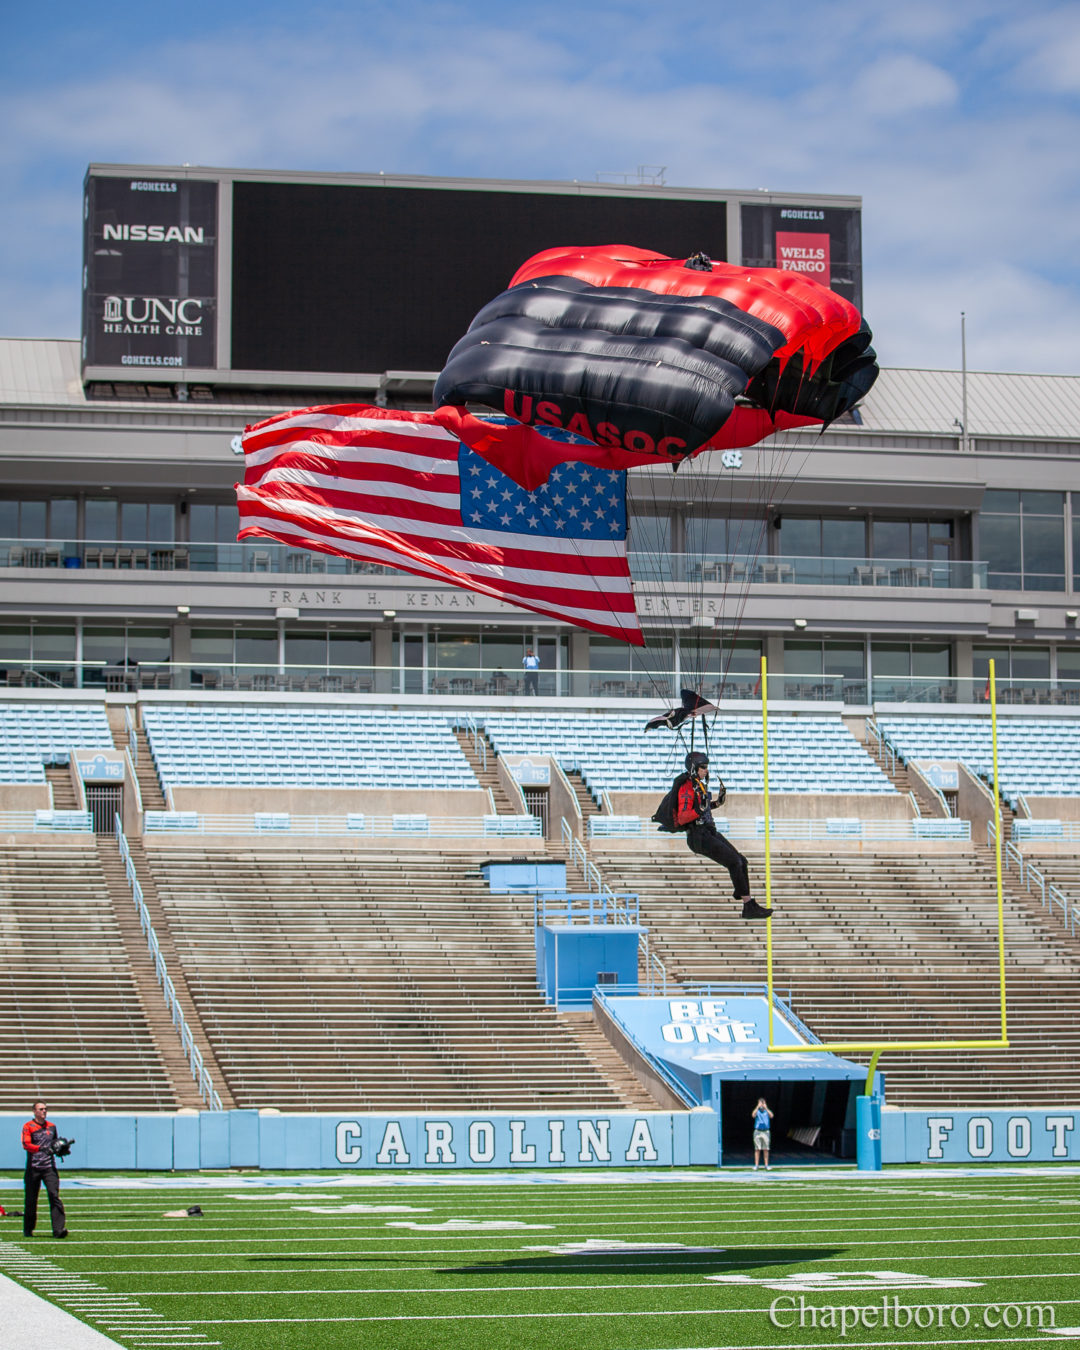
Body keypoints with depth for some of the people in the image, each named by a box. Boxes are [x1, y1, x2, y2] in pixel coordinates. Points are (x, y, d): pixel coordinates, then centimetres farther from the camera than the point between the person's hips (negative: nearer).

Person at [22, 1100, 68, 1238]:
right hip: (33, 1168, -2)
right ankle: (28, 1230, 22)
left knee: (54, 1195, -12)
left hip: (49, 1168, 2)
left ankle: (58, 1229, -19)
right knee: (30, 1199, 6)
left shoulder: (52, 1126, 14)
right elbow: (26, 1144, -16)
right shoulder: (28, 1126, 0)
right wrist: (42, 1148, -30)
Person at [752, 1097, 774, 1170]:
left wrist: (766, 1108, -20)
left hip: (766, 1131, 1)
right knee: (757, 1149, -1)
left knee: (766, 1149, 2)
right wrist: (758, 1107, -23)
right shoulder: (757, 1111, 4)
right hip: (757, 1131, -1)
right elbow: (753, 1115, -19)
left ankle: (766, 1165, 7)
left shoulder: (767, 1111, 7)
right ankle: (756, 1165, 2)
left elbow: (771, 1116, -15)